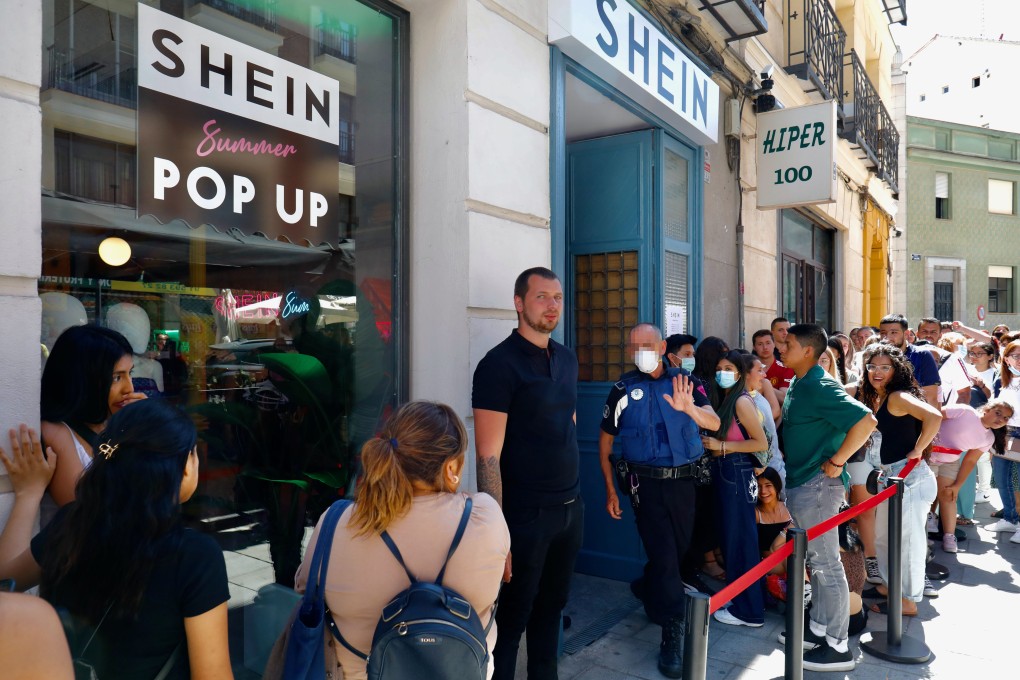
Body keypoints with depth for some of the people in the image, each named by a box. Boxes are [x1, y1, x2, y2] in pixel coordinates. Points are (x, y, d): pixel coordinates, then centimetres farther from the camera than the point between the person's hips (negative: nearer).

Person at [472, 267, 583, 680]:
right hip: (527, 516, -6)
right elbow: (488, 457, -17)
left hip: (571, 508, 6)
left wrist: (574, 496, 15)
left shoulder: (567, 358, 8)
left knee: (551, 607, 19)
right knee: (514, 616, 8)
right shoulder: (499, 364, -14)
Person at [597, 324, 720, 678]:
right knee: (663, 555, -5)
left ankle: (652, 596, 45)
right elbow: (605, 442, 3)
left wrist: (689, 408, -35)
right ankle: (673, 635, 7)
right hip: (647, 482, -3)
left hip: (684, 479, 3)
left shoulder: (684, 382, 0)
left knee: (679, 550, 17)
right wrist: (610, 490, 0)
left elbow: (714, 422, -13)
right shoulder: (624, 389, -3)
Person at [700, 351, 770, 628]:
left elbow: (761, 443, -17)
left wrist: (722, 446, -16)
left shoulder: (742, 401, -13)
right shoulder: (724, 399, 13)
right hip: (724, 472, 9)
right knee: (731, 537, 15)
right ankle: (739, 600, 28)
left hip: (737, 474, -9)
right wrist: (711, 445, 2)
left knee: (740, 540, -1)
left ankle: (748, 610, 11)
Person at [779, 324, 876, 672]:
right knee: (815, 561, 18)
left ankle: (838, 647, 12)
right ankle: (818, 629, 31)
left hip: (816, 485, -10)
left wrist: (836, 462, -21)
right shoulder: (797, 385, 10)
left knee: (826, 564, 1)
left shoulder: (821, 387, -18)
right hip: (799, 483, 10)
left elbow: (866, 421, -27)